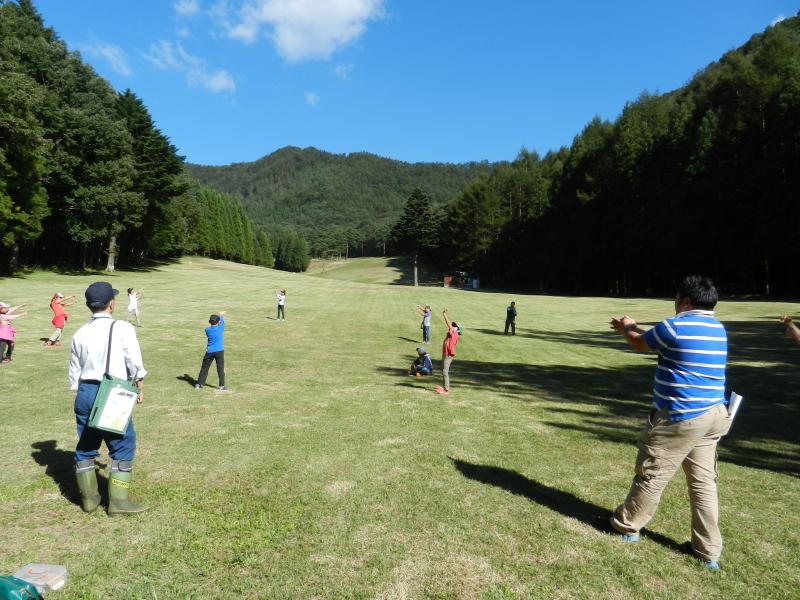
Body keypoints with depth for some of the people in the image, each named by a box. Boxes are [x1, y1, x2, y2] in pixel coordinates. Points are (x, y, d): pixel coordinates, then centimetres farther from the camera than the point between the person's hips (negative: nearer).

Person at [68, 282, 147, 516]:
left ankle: (89, 498, 28)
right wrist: (140, 388, 5)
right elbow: (135, 364, -8)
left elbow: (74, 372, 11)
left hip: (85, 393, 6)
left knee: (85, 446, 17)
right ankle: (118, 501, 6)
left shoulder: (80, 334, 7)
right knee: (123, 446, 5)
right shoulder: (122, 328, -8)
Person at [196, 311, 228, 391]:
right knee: (220, 368, -2)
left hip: (209, 351, 3)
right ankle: (222, 386, -4)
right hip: (219, 351, -3)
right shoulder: (220, 328, -5)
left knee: (204, 368, 13)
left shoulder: (207, 330, 0)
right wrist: (221, 315, 36)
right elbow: (222, 321, 16)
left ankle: (199, 384, 19)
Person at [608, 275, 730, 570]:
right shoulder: (717, 328, 10)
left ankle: (626, 525, 25)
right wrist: (633, 327, 30)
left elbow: (641, 344, 3)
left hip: (680, 418, -8)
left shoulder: (676, 326, -15)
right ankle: (709, 551, 18)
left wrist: (626, 328, 23)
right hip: (712, 415, 8)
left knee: (652, 474, 8)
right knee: (703, 481, 12)